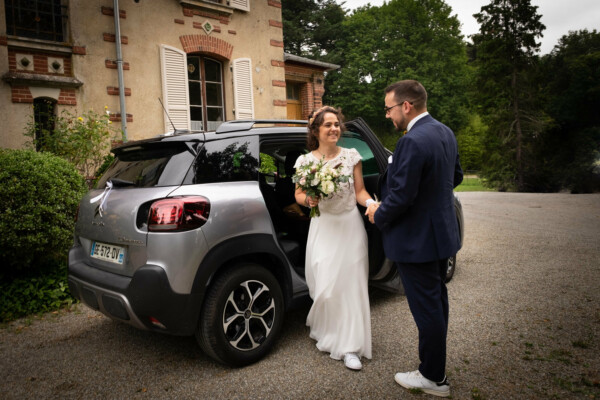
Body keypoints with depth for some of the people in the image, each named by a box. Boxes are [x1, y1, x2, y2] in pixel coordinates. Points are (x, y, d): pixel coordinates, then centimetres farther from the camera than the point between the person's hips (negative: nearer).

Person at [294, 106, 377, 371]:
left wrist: (372, 203, -18)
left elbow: (360, 191, 3)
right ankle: (326, 330, 31)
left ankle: (349, 347, 10)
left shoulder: (351, 156, 0)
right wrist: (308, 200, -16)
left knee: (350, 285, 0)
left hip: (350, 226, 0)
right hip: (323, 227, 0)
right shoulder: (305, 161, -1)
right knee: (325, 286, 0)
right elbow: (298, 195, 7)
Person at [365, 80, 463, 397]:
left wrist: (378, 215, -8)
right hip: (442, 232, 10)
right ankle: (434, 365, 42)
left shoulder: (412, 142, -26)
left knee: (426, 309, 5)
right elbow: (455, 177, 16)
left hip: (416, 240, -10)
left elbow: (400, 198, -26)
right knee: (437, 301, 22)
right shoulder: (445, 133, 5)